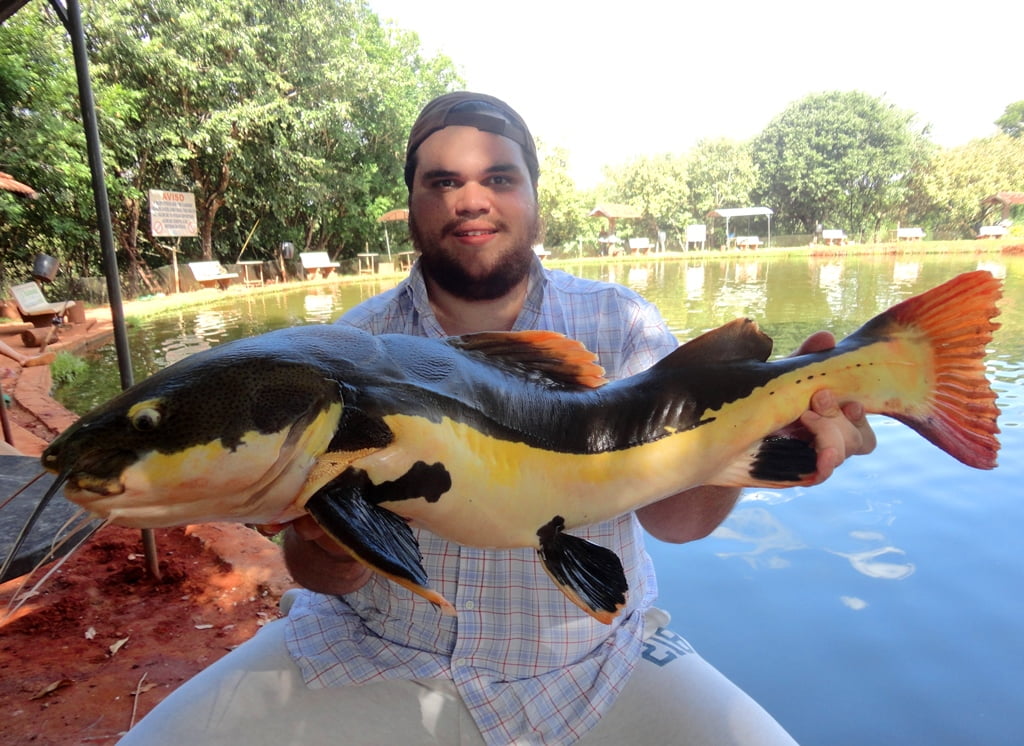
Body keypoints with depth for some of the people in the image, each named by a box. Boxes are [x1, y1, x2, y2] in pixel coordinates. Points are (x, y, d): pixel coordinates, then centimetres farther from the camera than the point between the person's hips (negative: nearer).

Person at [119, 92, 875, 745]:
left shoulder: (623, 326, -6)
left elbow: (672, 512, -9)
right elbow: (311, 562, -5)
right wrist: (329, 551, -28)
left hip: (593, 658, 1)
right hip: (368, 652, 1)